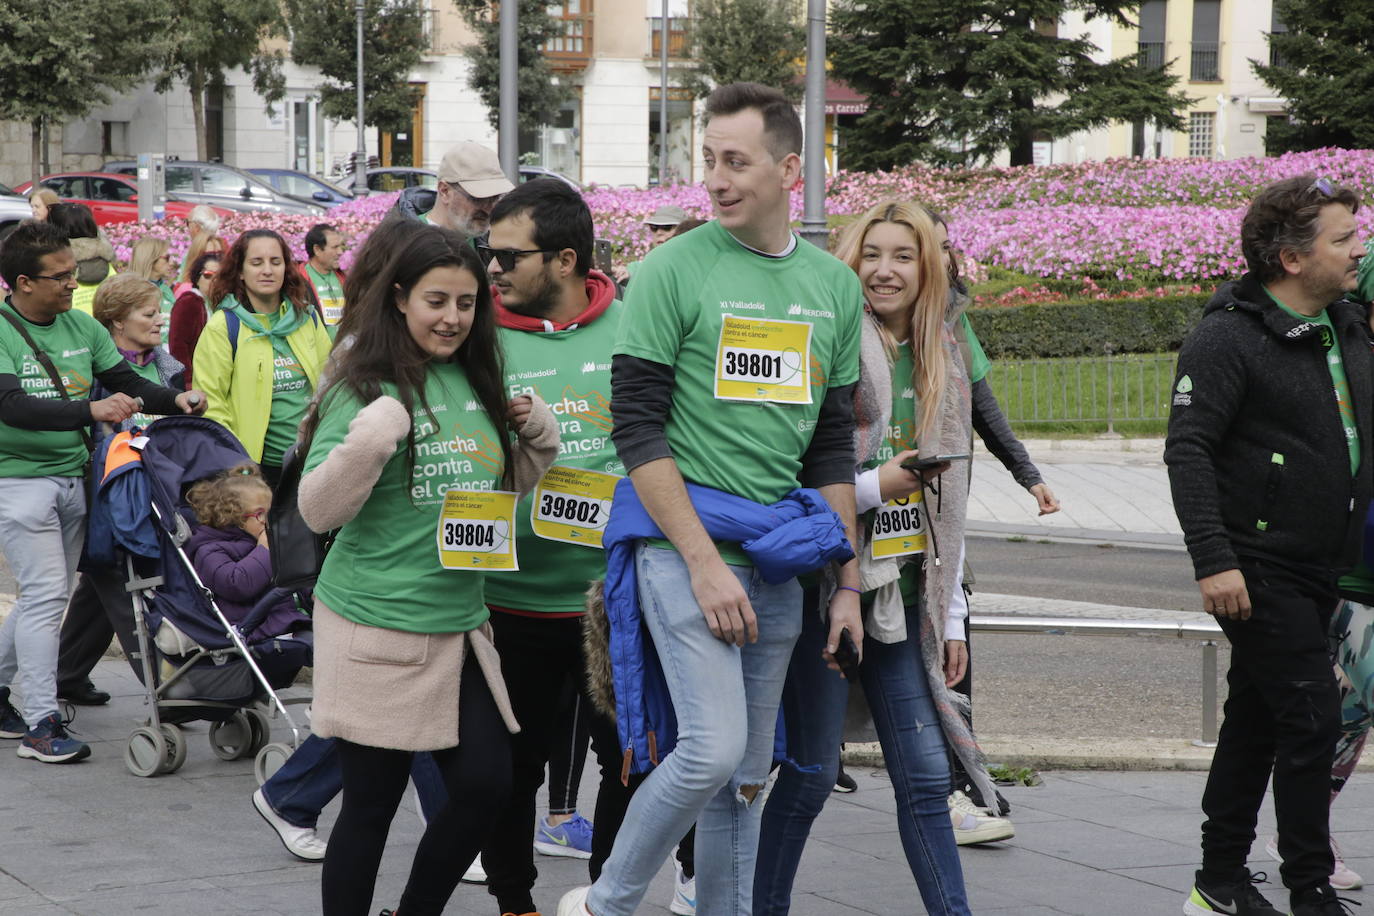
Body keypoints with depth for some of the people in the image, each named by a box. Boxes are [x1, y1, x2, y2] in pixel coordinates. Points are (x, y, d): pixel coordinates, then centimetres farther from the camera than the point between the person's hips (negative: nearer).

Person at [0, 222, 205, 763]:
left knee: (47, 596, 12)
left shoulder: (83, 327, 6)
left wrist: (175, 400, -10)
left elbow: (128, 383, 10)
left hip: (72, 479, 7)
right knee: (46, 595, -10)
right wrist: (91, 411, -36)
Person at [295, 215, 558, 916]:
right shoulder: (367, 387, -9)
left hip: (459, 623, 6)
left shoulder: (475, 383, 8)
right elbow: (319, 511, -12)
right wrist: (370, 439, -26)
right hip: (377, 628, -6)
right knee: (371, 804, 1)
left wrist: (537, 439, 5)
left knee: (486, 784, 5)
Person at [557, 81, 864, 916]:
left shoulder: (835, 287, 12)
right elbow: (637, 430, -8)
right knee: (713, 748, -17)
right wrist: (705, 563, -15)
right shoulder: (676, 270, -5)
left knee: (746, 774, 9)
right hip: (682, 537, -5)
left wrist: (848, 584, 12)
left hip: (778, 555, 5)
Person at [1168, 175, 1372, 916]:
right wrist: (1213, 559, -25)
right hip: (1259, 570, -8)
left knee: (1257, 719, 14)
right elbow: (1188, 451, -18)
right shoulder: (1228, 339, -14)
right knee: (1313, 718, -9)